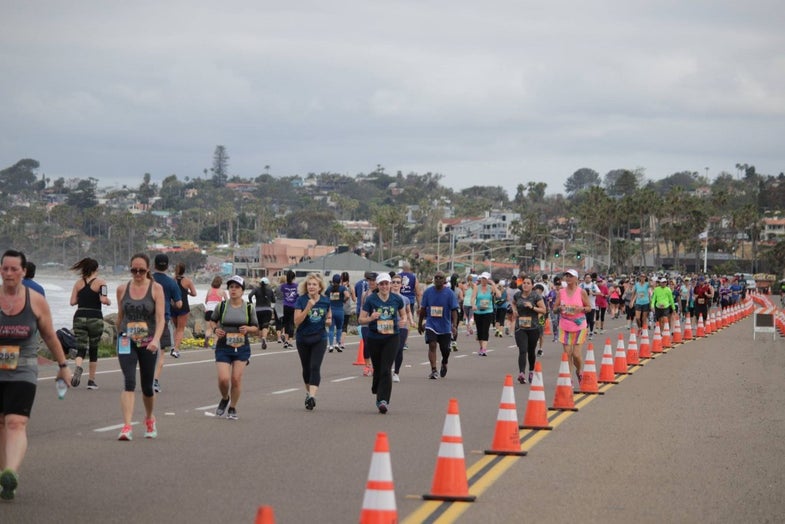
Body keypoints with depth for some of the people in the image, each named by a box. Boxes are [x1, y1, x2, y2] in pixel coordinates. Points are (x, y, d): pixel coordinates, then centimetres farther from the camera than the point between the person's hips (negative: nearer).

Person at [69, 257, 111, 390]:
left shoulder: (78, 283, 6)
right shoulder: (100, 282, -4)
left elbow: (72, 302, 2)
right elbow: (103, 299, -16)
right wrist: (109, 302, 6)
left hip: (79, 318, 2)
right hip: (95, 318, -2)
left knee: (81, 349, 1)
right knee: (93, 350, 13)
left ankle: (78, 368, -32)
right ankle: (91, 381, 17)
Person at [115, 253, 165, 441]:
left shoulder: (156, 288, -3)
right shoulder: (122, 289, 4)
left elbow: (160, 318, -11)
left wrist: (156, 340, -25)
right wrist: (120, 337, 22)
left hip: (148, 343, 0)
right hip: (127, 342, 1)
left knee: (147, 386, 12)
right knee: (129, 382, -16)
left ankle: (149, 419, 39)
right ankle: (127, 427, -22)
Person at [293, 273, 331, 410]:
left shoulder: (325, 301, 0)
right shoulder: (301, 300, -8)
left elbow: (329, 317, 18)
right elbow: (297, 321, -15)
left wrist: (329, 321, -6)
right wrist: (308, 308, -25)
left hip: (319, 339, 0)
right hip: (303, 339, 0)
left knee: (315, 367, -14)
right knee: (306, 368, 13)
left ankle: (312, 396, -23)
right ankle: (308, 392, 35)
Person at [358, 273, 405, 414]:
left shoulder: (397, 299, 1)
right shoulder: (371, 299, -4)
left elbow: (401, 312, 21)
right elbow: (361, 319, -3)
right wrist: (371, 318, -23)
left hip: (391, 338, 0)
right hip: (374, 338, 0)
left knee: (386, 370, -12)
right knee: (377, 368, 10)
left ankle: (383, 401, -15)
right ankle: (376, 389, 39)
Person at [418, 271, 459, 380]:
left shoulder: (449, 293, -7)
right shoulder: (428, 292, -1)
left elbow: (454, 310, -10)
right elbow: (423, 309, 8)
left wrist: (454, 326, -20)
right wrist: (420, 323, 10)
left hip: (445, 326, 0)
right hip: (431, 325, 0)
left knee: (445, 349, 10)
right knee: (432, 345, -16)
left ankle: (444, 365, 41)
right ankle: (433, 370, -15)